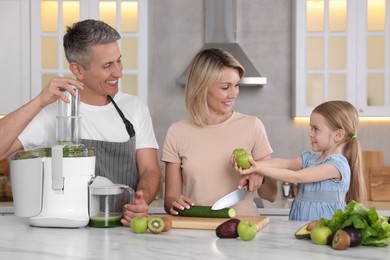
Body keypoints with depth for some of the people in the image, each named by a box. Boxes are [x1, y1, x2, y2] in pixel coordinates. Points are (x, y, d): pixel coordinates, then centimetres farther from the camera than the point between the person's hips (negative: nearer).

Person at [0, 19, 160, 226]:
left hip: (126, 228, 2)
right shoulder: (52, 110, -2)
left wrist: (141, 201, -14)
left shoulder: (135, 108, 11)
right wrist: (40, 102, -21)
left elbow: (149, 170, 7)